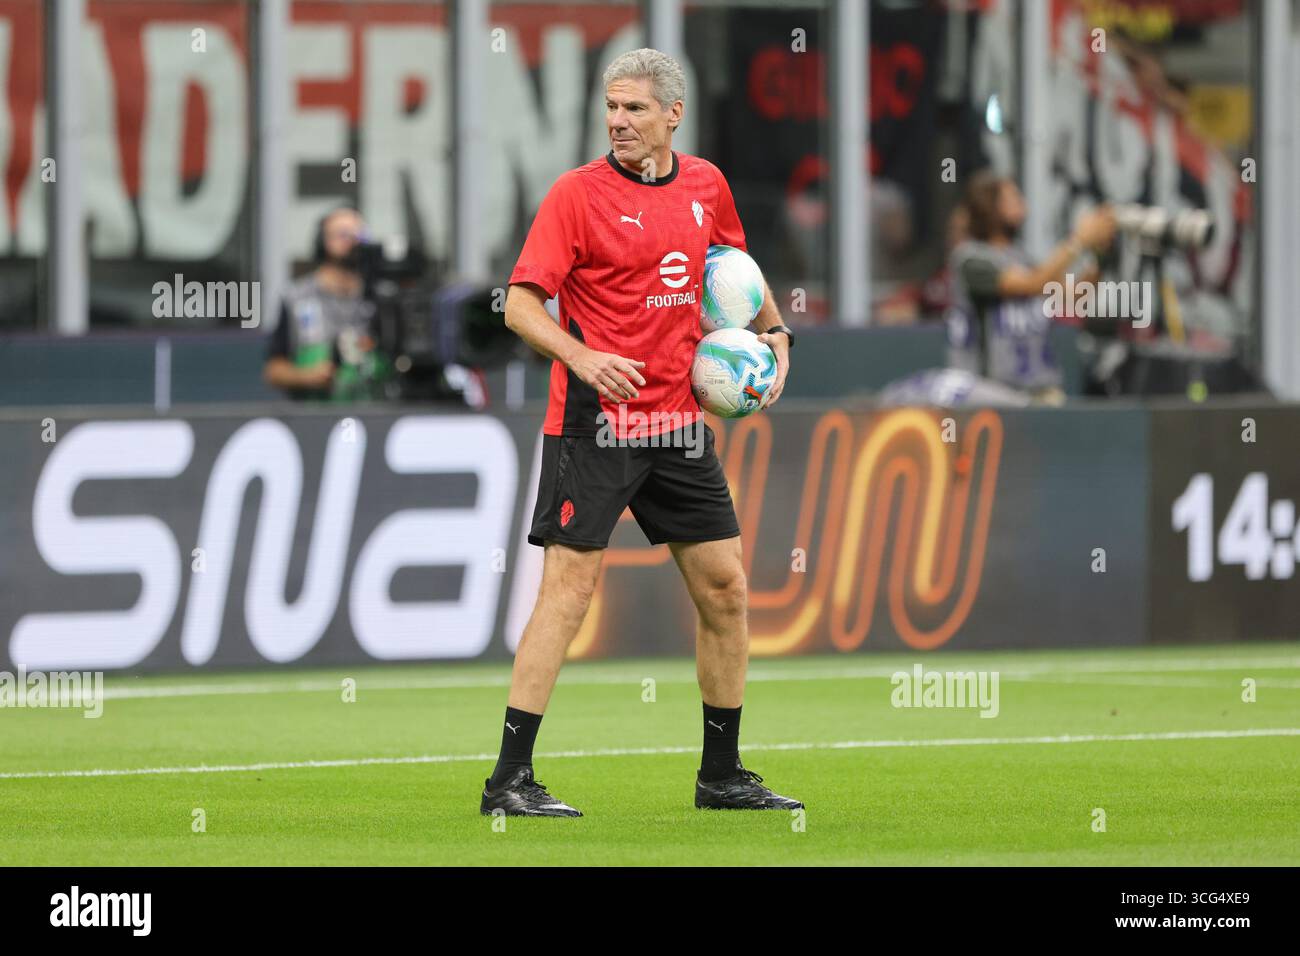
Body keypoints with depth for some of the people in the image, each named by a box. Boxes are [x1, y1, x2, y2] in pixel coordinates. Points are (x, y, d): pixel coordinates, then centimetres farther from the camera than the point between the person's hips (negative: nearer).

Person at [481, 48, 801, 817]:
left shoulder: (706, 185, 8)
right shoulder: (580, 192, -8)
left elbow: (736, 268, 28)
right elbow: (522, 304, -10)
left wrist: (774, 331, 13)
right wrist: (581, 357, -25)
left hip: (680, 421, 6)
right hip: (594, 424, -6)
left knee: (725, 586, 7)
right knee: (569, 588, -11)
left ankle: (723, 775, 20)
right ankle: (511, 779, -9)